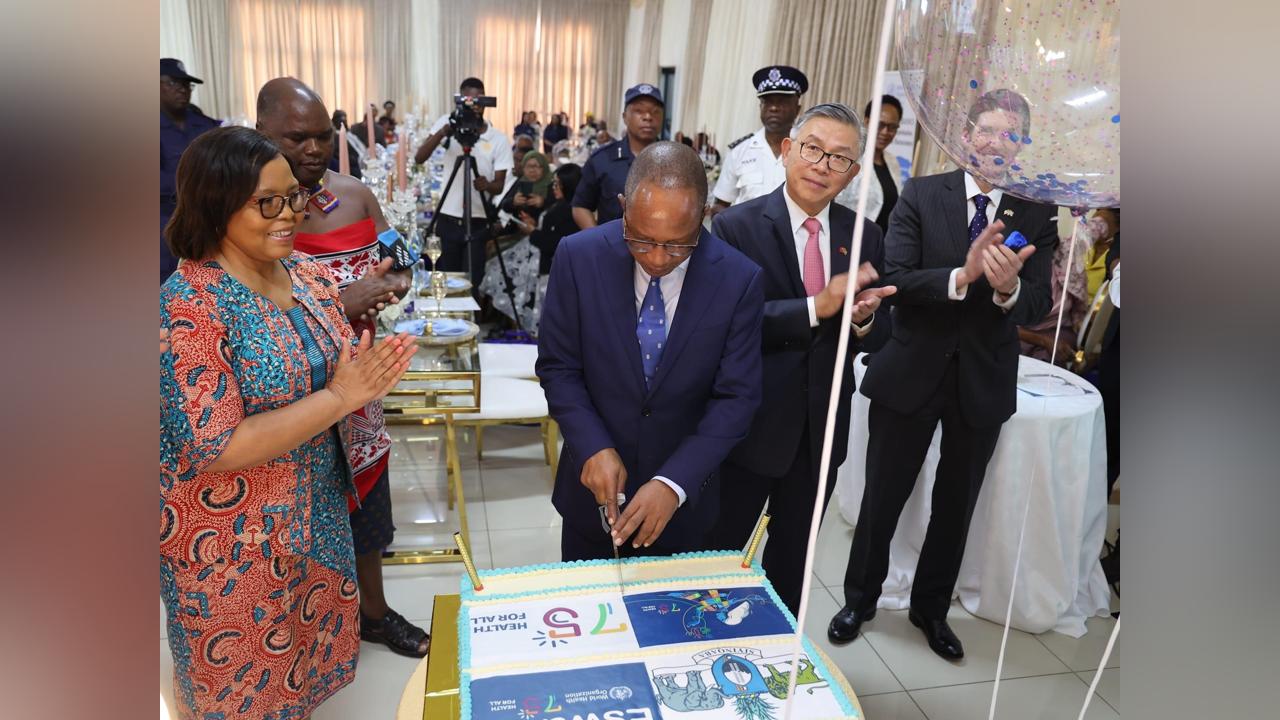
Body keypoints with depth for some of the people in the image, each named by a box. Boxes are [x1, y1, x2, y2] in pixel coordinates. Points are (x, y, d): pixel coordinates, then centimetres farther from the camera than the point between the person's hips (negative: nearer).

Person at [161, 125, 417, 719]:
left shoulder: (306, 273, -3)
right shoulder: (188, 307, -23)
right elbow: (213, 449, -26)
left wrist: (372, 374, -14)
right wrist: (340, 397, -27)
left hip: (317, 511, 6)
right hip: (233, 543, -6)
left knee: (313, 650, 26)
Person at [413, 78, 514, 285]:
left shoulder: (499, 140, -4)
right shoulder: (448, 123, 0)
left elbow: (499, 186, -4)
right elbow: (419, 159, -9)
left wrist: (487, 185, -28)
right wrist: (443, 132, -25)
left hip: (478, 222, -1)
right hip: (448, 219, 2)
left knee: (472, 282, 2)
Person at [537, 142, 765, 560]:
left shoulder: (739, 280, -16)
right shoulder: (579, 257, -15)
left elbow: (736, 397, -13)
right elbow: (557, 367, -8)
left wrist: (675, 483, -23)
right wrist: (594, 448, -21)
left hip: (683, 497, 0)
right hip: (595, 487, 1)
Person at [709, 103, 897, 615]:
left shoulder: (864, 237, 1)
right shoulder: (736, 227, -12)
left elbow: (878, 337, 5)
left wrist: (864, 319, -18)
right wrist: (817, 307, -30)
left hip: (822, 432, 4)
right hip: (749, 427, -4)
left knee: (792, 563, 24)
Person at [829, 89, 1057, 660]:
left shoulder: (1036, 217, -1)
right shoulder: (920, 196, -6)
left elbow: (1038, 306, -8)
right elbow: (894, 280, -16)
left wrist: (1009, 288, -30)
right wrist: (962, 276, -31)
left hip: (983, 383, 2)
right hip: (911, 373, -2)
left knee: (956, 505, 17)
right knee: (883, 496, 11)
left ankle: (931, 608, 39)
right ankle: (860, 599, 34)